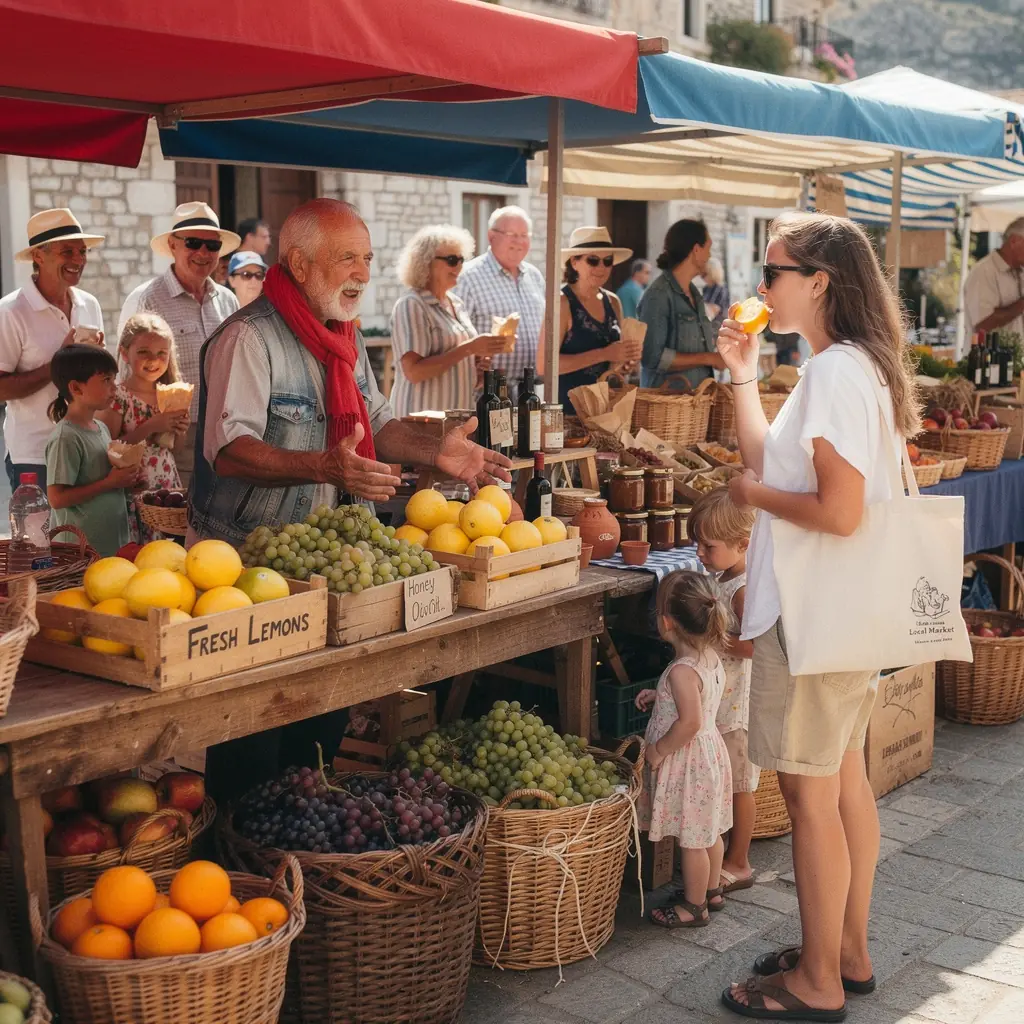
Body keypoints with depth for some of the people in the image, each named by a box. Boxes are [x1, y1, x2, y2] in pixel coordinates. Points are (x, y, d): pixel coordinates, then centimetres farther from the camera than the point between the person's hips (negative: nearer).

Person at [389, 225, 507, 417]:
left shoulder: (456, 303, 13)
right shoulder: (411, 305, -11)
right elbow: (413, 371, -21)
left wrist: (479, 357, 1)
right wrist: (468, 348, -22)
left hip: (459, 414, 8)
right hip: (423, 417, -8)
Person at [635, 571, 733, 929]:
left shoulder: (682, 670, -26)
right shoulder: (710, 657, 2)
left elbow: (690, 722, -31)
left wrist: (657, 750, -19)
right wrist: (659, 696, 13)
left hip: (687, 762, -9)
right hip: (709, 752, 9)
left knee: (691, 838, 5)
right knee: (707, 830, 22)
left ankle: (694, 906, 18)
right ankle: (709, 889, 37)